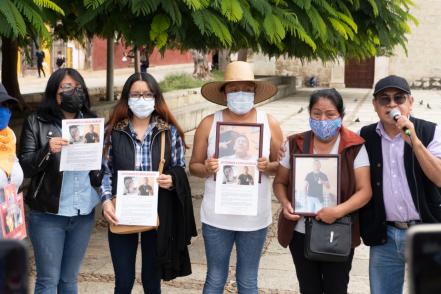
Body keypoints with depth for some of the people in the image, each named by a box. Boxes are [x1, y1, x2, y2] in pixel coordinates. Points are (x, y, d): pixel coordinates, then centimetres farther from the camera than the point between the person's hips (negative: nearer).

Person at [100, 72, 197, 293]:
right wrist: (106, 200, -14)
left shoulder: (170, 132, 2)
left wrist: (172, 179, -15)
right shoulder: (114, 131, 1)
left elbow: (180, 169, 7)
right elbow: (105, 170, 1)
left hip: (157, 214, 0)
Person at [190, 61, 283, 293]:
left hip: (254, 216, 1)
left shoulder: (269, 124, -1)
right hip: (217, 216, 0)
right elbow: (194, 166, 3)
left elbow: (282, 165, 4)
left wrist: (268, 167, -17)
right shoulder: (209, 124, -3)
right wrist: (206, 169, -19)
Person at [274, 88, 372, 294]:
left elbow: (364, 190, -11)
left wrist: (339, 211, -26)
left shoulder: (354, 147, -8)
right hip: (300, 233, 2)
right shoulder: (294, 145, -1)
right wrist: (285, 203, -14)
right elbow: (280, 182, 6)